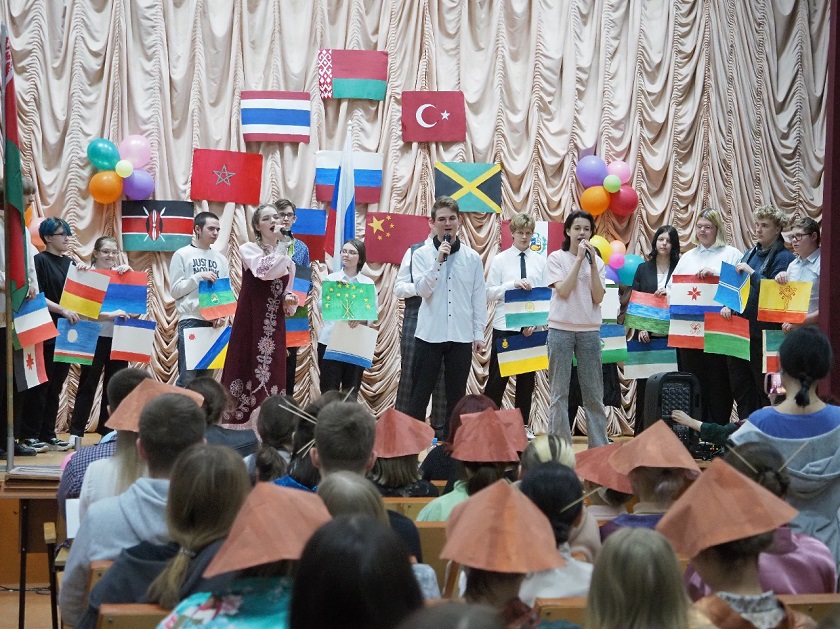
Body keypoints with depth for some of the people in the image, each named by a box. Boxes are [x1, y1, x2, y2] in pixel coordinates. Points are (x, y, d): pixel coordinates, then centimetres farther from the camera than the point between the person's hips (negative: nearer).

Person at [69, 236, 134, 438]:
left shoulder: (121, 274, 9)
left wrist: (129, 270, -9)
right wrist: (110, 315, -29)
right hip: (96, 337, -4)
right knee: (88, 385, -1)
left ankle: (108, 430, 17)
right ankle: (76, 432, 4)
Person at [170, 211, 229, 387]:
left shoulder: (220, 258, 13)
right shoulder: (182, 254, 2)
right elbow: (174, 290, -2)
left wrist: (223, 315, -5)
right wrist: (198, 277, -12)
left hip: (214, 322, 4)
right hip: (191, 321, -4)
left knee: (205, 377, 7)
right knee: (187, 377, -9)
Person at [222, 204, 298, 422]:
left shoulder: (287, 255, 14)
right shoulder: (249, 249, -2)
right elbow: (264, 271, -22)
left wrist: (290, 300, -2)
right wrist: (281, 244, -18)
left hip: (275, 327, 5)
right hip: (251, 324, -5)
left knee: (272, 377, 3)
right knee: (245, 372, -5)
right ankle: (237, 423, -1)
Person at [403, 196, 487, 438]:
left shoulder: (472, 257, 5)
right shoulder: (422, 254, 1)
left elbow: (479, 298, 7)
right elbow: (422, 289, -11)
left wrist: (479, 333, 4)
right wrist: (438, 260, -18)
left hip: (462, 336, 2)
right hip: (430, 334, -2)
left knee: (456, 394, 7)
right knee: (420, 392, 2)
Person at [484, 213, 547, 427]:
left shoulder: (540, 261, 4)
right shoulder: (500, 260, 1)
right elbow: (489, 293, -3)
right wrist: (512, 284, -19)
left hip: (532, 327, 2)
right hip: (505, 327, -2)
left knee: (527, 378, 10)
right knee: (497, 377, 1)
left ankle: (522, 425, 19)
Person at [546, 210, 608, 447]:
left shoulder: (597, 261, 9)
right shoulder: (557, 258, 1)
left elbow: (598, 297, -2)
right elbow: (563, 291, -13)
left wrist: (592, 262, -8)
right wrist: (579, 259, -12)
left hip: (589, 331, 3)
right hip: (561, 329, -2)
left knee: (594, 393, 4)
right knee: (559, 392, 0)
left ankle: (599, 446, 9)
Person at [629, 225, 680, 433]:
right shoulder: (643, 269, 11)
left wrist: (670, 293, -16)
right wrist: (640, 328, -6)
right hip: (646, 335, 1)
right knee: (644, 382, 3)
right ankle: (641, 430, 8)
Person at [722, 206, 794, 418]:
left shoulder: (783, 258, -8)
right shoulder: (751, 253, 15)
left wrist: (751, 272, -19)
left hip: (763, 332, -7)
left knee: (764, 387, 1)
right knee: (739, 385, 12)